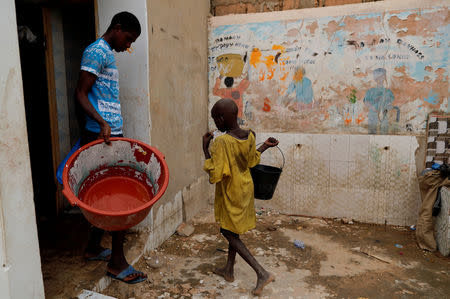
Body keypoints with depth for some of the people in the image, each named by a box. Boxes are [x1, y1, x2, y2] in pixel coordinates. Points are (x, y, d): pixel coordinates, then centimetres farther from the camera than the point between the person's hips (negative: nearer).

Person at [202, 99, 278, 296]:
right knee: (233, 230, 22)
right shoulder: (250, 136, -5)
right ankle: (229, 270, 39)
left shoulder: (221, 142, -28)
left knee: (229, 233, 9)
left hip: (230, 194, -8)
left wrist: (205, 148, -21)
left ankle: (262, 273, 4)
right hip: (245, 189, 8)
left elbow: (214, 176, -26)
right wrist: (265, 146, 20)